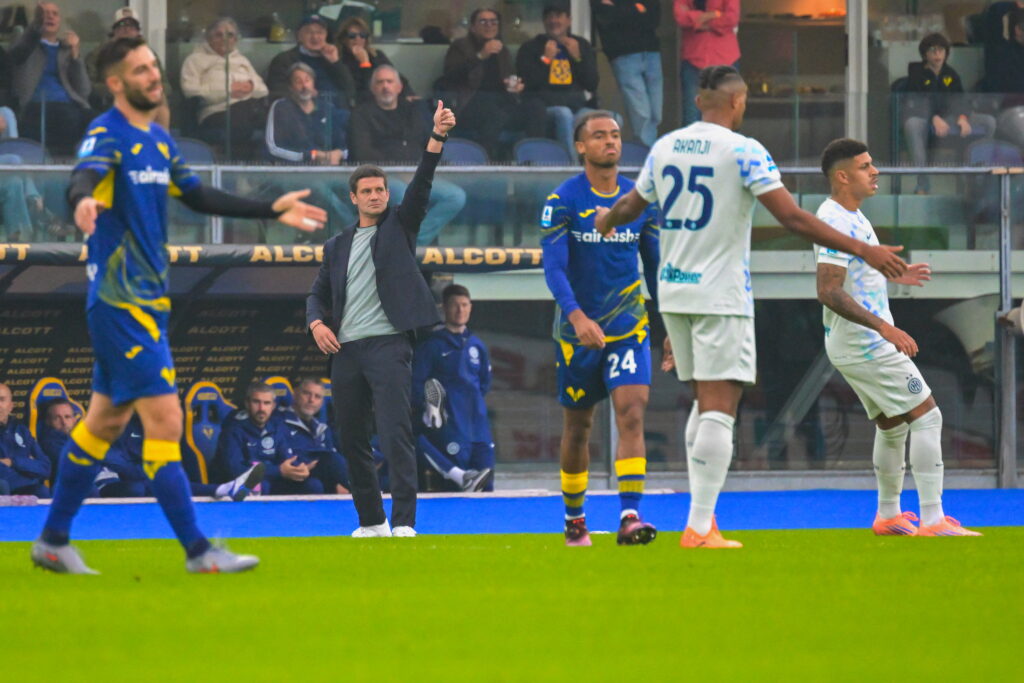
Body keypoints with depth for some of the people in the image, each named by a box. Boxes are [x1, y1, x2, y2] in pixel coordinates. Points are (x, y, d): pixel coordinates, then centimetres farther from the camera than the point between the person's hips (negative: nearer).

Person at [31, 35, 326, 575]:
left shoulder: (158, 140, 15)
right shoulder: (108, 135, -12)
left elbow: (199, 197, 25)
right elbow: (83, 178, -32)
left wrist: (271, 210, 24)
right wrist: (83, 202, -56)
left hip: (148, 302, 9)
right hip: (120, 301, -9)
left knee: (106, 420, 13)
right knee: (164, 420, -11)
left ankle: (53, 540, 21)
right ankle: (197, 551, -9)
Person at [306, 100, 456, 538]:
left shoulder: (399, 226, 10)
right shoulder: (337, 247, 20)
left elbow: (421, 185, -3)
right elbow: (318, 293, 21)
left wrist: (437, 137, -16)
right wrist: (316, 323, -2)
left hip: (388, 343, -5)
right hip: (345, 350, 5)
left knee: (396, 432, -16)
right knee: (351, 440, 7)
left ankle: (404, 523, -22)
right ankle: (371, 522, 19)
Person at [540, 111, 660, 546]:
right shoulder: (562, 201, -7)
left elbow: (655, 266, 13)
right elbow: (553, 267, -16)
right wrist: (577, 316, -31)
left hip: (628, 328, 2)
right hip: (576, 331, -2)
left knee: (632, 415, -16)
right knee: (577, 427, 9)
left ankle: (630, 517, -23)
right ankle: (574, 518, 26)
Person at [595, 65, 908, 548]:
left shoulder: (664, 147, 8)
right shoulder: (742, 151, -11)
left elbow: (630, 206, 22)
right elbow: (793, 219, -17)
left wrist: (606, 221, 47)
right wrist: (863, 251, -16)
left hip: (673, 291, 7)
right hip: (721, 294, -7)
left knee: (705, 402, 18)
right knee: (719, 409, -7)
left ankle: (701, 518, 17)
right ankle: (700, 528, -14)